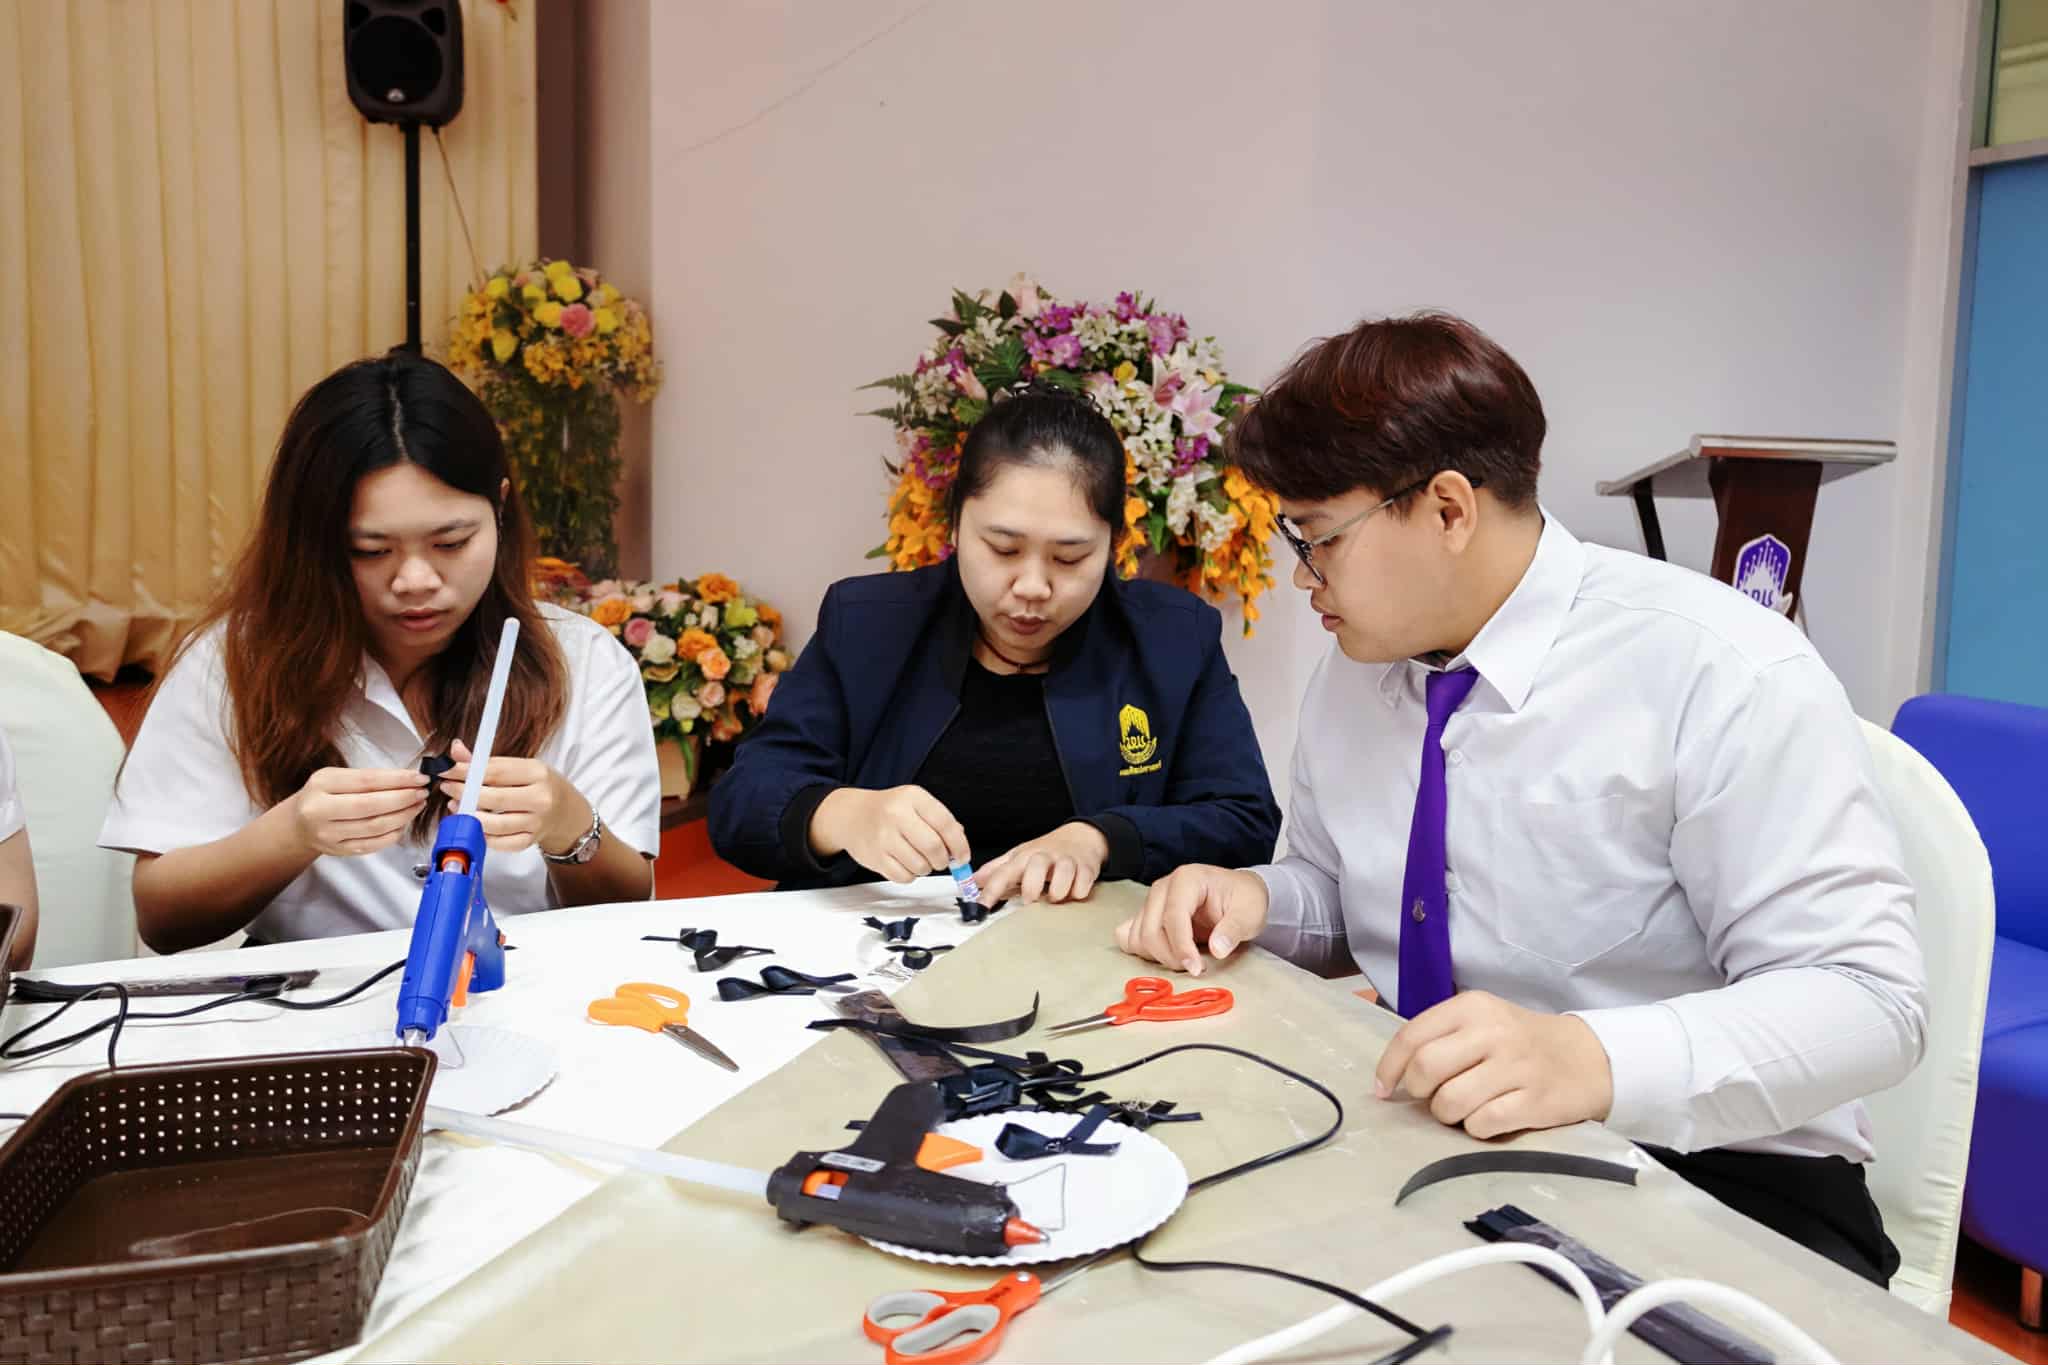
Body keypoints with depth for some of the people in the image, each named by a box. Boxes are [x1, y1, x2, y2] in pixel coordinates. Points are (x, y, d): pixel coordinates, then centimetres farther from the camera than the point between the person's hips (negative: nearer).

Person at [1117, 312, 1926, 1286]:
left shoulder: (1724, 676, -16)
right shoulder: (1355, 672, 4)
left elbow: (1869, 996, -18)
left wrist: (1590, 1059, -34)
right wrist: (1254, 900, -6)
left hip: (1703, 1173, -5)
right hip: (1414, 1137, 6)